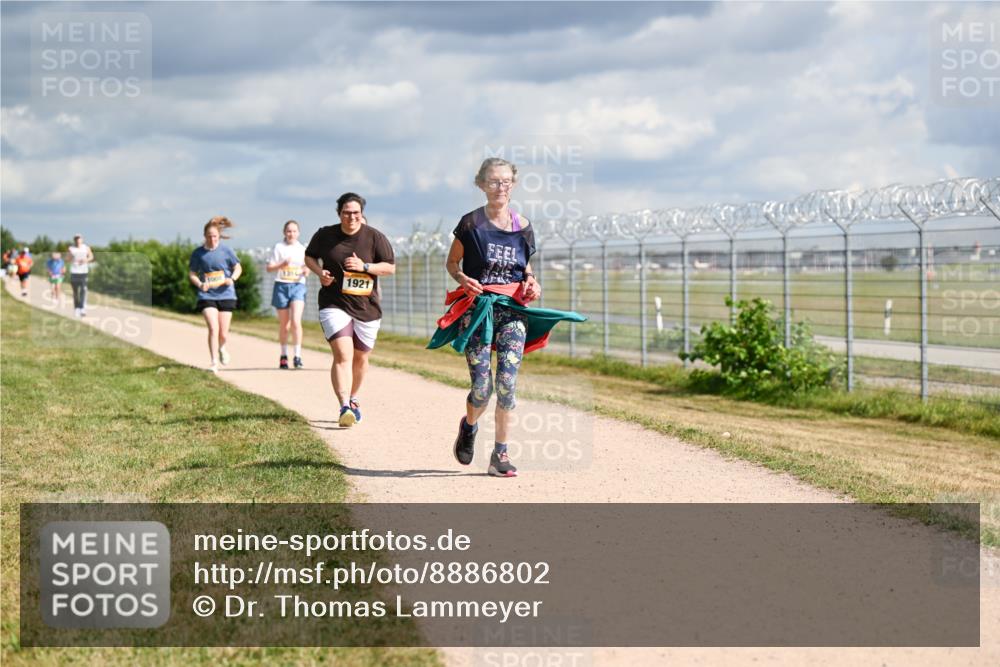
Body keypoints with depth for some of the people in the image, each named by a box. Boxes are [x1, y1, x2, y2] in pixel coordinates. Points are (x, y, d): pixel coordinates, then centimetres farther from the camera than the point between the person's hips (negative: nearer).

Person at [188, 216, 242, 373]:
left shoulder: (226, 250, -1)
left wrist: (232, 279, -12)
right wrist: (200, 284, -14)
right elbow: (192, 274, 6)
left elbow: (238, 267, 8)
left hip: (226, 295, 1)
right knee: (213, 328, -18)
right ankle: (213, 363, -9)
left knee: (223, 334, 4)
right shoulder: (198, 253, 0)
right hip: (207, 296, -1)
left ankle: (221, 348, 40)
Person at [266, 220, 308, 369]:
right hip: (282, 285, 0)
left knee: (296, 321, -16)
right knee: (284, 324, 7)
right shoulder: (279, 247, 4)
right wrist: (282, 264, -15)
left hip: (298, 286, 0)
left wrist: (305, 270, -4)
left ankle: (297, 355, -13)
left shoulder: (302, 249, 11)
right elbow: (269, 267, 2)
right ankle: (284, 356, 20)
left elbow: (307, 269, 19)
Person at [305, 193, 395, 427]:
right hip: (334, 304, -2)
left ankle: (353, 400, 39)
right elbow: (309, 256, 16)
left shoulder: (375, 237, -3)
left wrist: (364, 267, -17)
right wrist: (320, 272, -5)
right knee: (343, 355, -19)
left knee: (360, 357, 15)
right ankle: (345, 407, -28)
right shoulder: (325, 235, 0)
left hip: (366, 306, 2)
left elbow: (390, 267, -1)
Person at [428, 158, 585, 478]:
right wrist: (463, 279, -13)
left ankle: (500, 454, 0)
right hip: (477, 308, -2)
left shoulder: (522, 226, 8)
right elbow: (451, 262, 7)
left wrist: (531, 283, 0)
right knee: (482, 387, -7)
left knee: (507, 381, -12)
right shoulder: (471, 223, -1)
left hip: (513, 309, 2)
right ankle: (469, 427, 28)